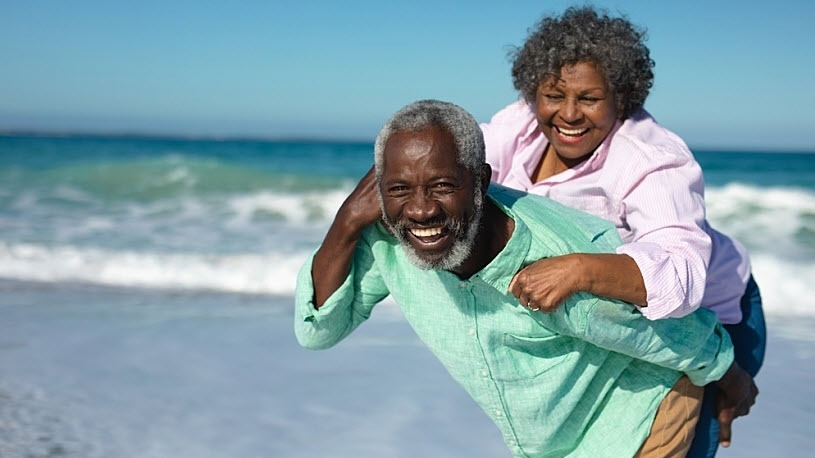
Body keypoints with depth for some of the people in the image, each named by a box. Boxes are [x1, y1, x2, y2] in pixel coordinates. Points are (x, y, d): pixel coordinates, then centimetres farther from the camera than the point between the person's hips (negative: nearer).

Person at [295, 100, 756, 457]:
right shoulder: (386, 237, -23)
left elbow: (685, 338, -20)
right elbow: (318, 330, -14)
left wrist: (733, 381, 0)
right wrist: (346, 224, -30)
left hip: (635, 419, -5)